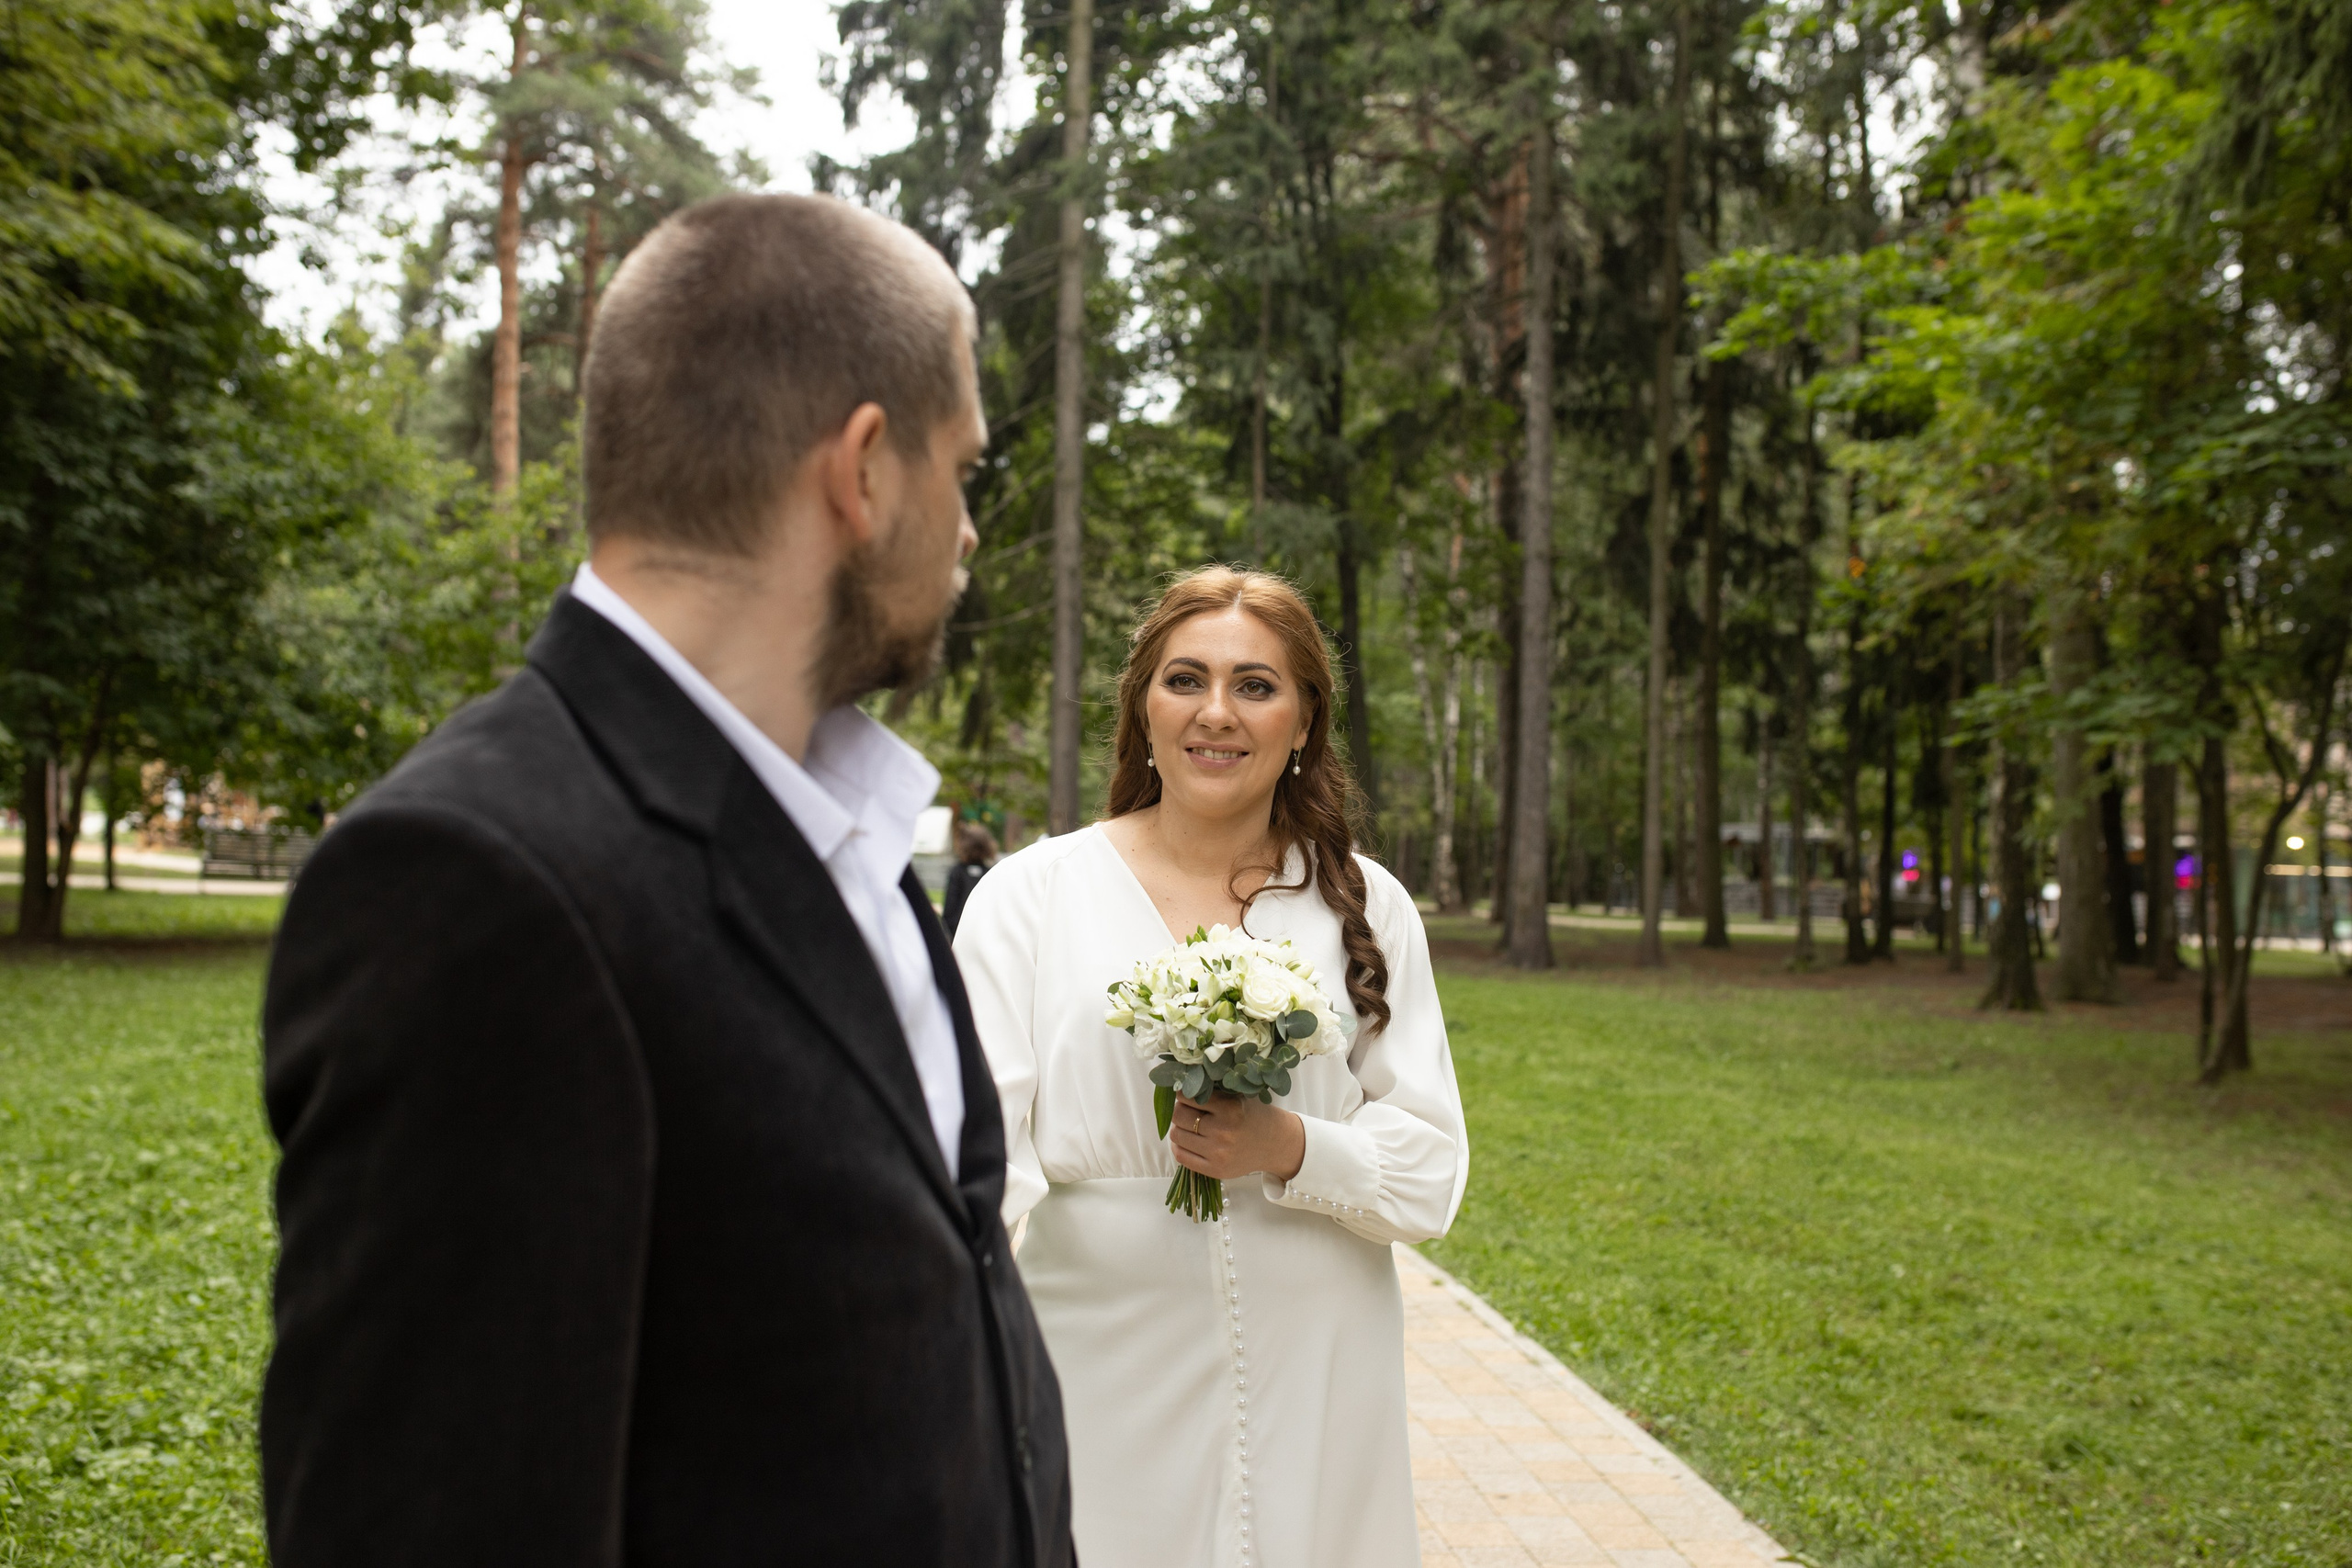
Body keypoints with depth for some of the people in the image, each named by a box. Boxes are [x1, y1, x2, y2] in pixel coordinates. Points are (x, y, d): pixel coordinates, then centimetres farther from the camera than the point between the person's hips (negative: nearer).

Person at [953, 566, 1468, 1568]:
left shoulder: (1365, 905, 4)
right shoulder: (1031, 894, -2)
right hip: (1098, 1367, -1)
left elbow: (1431, 1168, 3)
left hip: (1312, 1383, 2)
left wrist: (1295, 1150, -15)